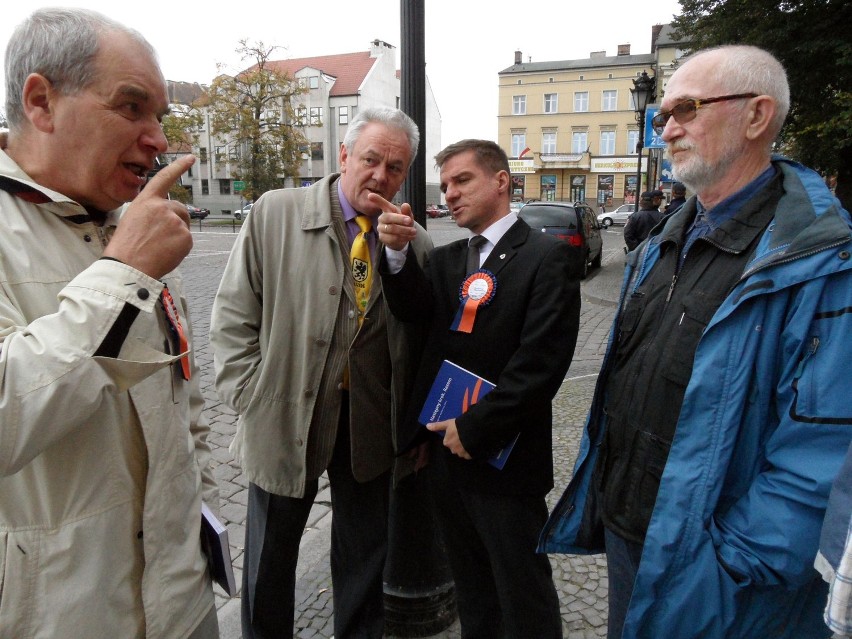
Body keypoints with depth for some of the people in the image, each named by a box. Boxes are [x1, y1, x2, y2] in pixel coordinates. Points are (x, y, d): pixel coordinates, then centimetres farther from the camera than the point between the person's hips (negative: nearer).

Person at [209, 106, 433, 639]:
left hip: (371, 428, 2)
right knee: (270, 558, 18)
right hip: (285, 420, -1)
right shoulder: (275, 214, -7)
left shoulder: (416, 245, -2)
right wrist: (252, 397, -9)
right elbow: (234, 315, -5)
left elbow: (421, 344, 4)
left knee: (365, 556, 20)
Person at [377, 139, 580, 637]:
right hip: (447, 450, 6)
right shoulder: (446, 259, 11)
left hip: (503, 459, -6)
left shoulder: (546, 256, -9)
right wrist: (399, 251, -22)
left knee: (523, 596, 12)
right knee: (471, 588, 23)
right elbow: (415, 311, -6)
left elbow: (540, 362, -17)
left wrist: (473, 428, -15)